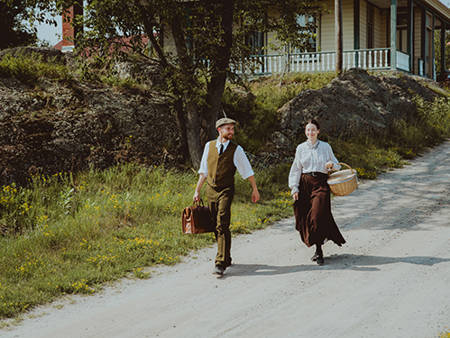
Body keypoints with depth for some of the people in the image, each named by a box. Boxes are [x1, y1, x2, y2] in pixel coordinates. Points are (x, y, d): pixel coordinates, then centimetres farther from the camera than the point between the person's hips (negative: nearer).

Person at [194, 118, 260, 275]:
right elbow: (203, 171, 13)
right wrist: (197, 190, 13)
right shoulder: (209, 146, 6)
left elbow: (248, 171, 5)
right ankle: (226, 258, 25)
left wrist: (255, 190, 8)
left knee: (222, 225, -14)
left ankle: (220, 263, -15)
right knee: (216, 226, 10)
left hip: (226, 190, -4)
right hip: (211, 189, 4)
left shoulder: (236, 149, -2)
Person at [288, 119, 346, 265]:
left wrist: (331, 164, -9)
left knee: (318, 214, -17)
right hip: (305, 183, 2)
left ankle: (319, 250, -12)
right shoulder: (301, 148, 10)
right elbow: (296, 169, 11)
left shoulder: (325, 147, 7)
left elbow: (337, 165, 15)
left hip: (321, 183, -2)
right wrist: (294, 188, 2)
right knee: (305, 217, -2)